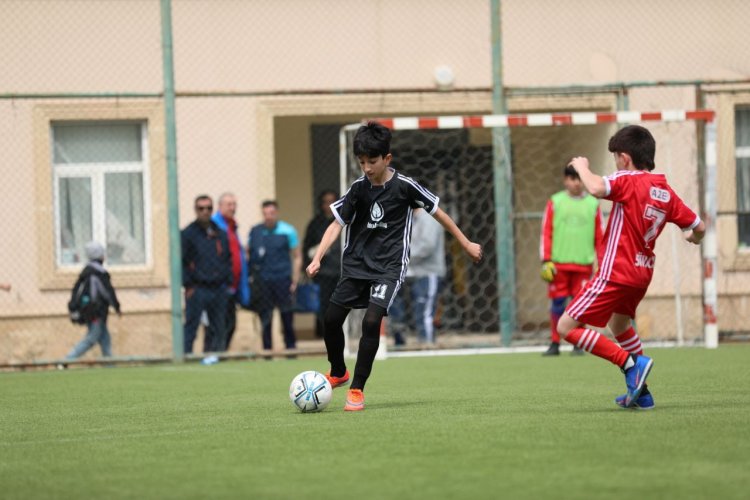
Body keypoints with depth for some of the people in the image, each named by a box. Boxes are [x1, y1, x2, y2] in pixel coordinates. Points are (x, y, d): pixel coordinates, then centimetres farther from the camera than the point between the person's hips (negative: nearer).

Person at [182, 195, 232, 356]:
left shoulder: (221, 234, 14)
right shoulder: (188, 234, -1)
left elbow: (228, 259, 20)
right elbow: (181, 262, -5)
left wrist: (227, 282, 9)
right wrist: (188, 285, -10)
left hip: (219, 289, 5)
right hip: (197, 289, -5)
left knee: (219, 329, 6)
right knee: (190, 328, -8)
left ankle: (215, 355, 11)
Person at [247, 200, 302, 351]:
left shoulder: (288, 231, 2)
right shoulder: (255, 232, 8)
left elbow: (297, 256, 5)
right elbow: (247, 253, 14)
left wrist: (295, 280, -1)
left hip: (283, 279, -2)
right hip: (261, 281, 2)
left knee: (287, 316, 0)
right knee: (265, 318, 3)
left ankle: (291, 347, 10)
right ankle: (267, 349, 9)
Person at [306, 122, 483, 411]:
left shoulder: (404, 186, -9)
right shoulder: (358, 189, -2)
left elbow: (437, 212, 3)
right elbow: (337, 224, -1)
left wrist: (466, 244, 10)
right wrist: (317, 259, -15)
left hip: (389, 266, -4)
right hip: (356, 263, 4)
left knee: (371, 321, -20)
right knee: (332, 318, -1)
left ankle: (357, 389, -10)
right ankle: (338, 373, 26)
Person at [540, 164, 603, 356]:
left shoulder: (593, 204, 8)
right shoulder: (555, 202, 5)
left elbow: (599, 236, 10)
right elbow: (546, 233, 3)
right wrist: (546, 261, -4)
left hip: (584, 264, 1)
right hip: (559, 263, -1)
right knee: (557, 304, 0)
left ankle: (578, 345, 8)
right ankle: (555, 344, 9)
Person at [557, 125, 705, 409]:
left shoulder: (627, 181, -13)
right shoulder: (666, 192, 8)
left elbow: (597, 188, -34)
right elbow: (698, 227, 13)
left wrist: (582, 167, -13)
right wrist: (695, 237, 38)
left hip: (616, 273, -9)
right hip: (642, 272, 9)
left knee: (567, 327, -7)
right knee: (619, 323, 34)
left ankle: (631, 364, -16)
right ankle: (640, 393, 34)